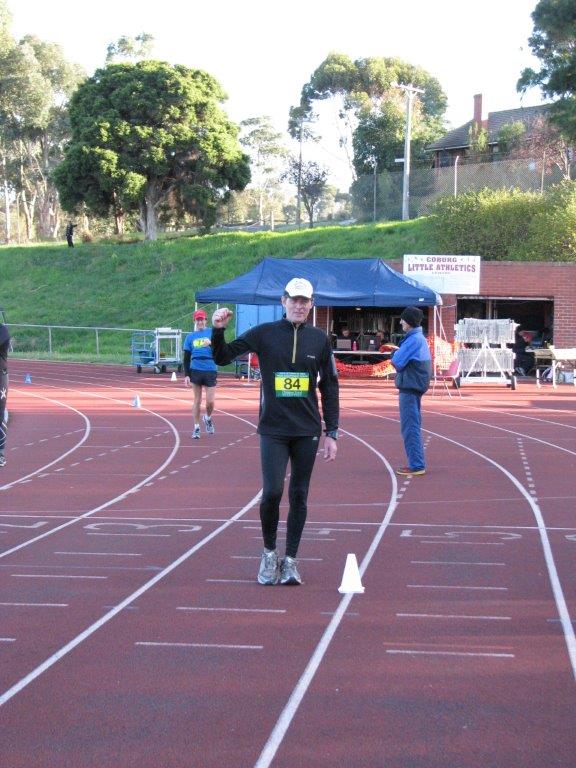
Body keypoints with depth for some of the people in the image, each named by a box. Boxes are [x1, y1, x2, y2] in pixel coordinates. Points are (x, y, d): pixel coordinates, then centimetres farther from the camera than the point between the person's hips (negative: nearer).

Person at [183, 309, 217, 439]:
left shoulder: (212, 333, 3)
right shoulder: (190, 336, 8)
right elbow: (186, 358, 9)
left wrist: (212, 344, -22)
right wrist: (186, 375, 1)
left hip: (210, 371, -1)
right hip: (195, 371, 1)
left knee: (210, 401, -3)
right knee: (197, 401, 6)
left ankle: (208, 418, 27)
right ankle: (196, 428, 15)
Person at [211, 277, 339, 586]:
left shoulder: (319, 339, 6)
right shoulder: (264, 334, 1)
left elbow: (329, 388, 9)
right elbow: (222, 357, 4)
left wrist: (332, 433, 5)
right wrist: (218, 330, -16)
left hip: (307, 432, 2)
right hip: (273, 430, -2)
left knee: (299, 496, 6)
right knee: (272, 491, -11)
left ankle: (290, 560, 17)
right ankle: (269, 553, 11)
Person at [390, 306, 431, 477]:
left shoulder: (413, 340, -16)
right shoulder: (420, 338, 16)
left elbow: (397, 362, -17)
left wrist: (396, 354, 1)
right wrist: (398, 355, 0)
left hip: (409, 388, -10)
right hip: (415, 387, 10)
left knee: (410, 428, -8)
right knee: (413, 427, 16)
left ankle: (416, 465, -8)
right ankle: (417, 463, 21)